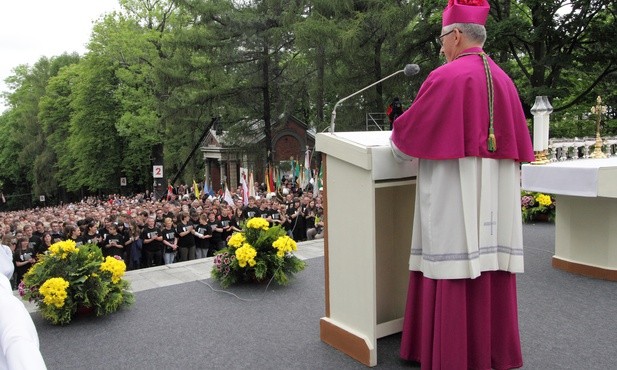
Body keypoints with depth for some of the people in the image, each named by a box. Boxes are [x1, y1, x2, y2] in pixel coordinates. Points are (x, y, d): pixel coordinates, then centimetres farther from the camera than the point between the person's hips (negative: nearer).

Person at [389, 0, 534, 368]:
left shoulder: (446, 77, -10)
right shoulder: (504, 80, 12)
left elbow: (409, 131, -5)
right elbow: (518, 142, 16)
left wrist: (396, 139, 15)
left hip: (455, 196, -7)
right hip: (497, 196, 8)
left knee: (454, 276, 0)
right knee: (491, 266, 13)